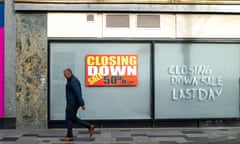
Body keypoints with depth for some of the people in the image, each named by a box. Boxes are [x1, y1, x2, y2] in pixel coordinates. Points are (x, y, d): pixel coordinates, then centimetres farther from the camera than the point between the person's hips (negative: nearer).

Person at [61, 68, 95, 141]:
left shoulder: (73, 81, -20)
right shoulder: (71, 80, 13)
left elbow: (78, 93, -25)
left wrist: (82, 104, -26)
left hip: (73, 103, -10)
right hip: (72, 102, 10)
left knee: (69, 118, 0)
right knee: (73, 118, 15)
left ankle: (69, 136, 11)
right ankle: (89, 126, 13)